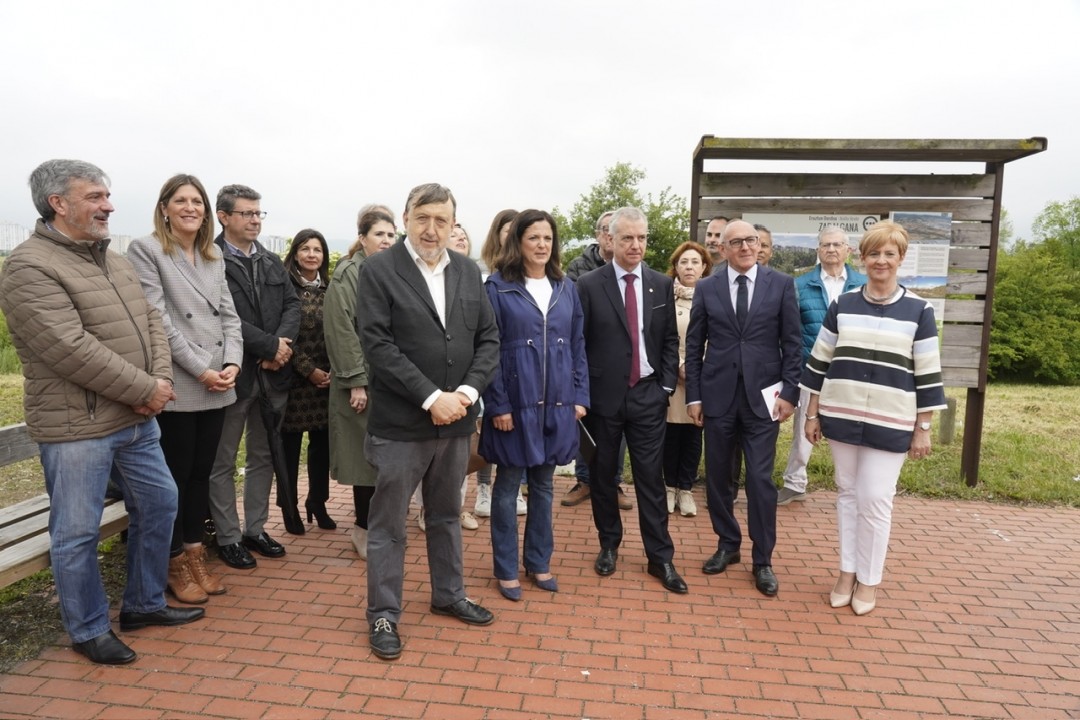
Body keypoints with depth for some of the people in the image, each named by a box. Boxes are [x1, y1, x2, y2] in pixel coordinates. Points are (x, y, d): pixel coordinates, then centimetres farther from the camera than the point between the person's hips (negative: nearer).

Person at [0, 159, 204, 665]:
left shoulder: (111, 259, 12)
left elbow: (151, 322, 8)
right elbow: (72, 349, -22)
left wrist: (160, 381, -9)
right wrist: (145, 389, -17)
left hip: (137, 419, 8)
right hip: (76, 427, -8)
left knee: (159, 504, 16)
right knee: (77, 533, 6)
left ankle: (144, 604, 33)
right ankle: (88, 631, 25)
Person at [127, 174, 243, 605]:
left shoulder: (214, 257, 15)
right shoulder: (145, 250, -3)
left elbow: (228, 314, 11)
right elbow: (158, 320, -11)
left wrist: (232, 364, -4)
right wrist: (201, 370, -14)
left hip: (217, 387, 6)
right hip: (177, 386, -5)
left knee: (202, 472, 13)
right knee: (176, 475, 5)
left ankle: (195, 555, 26)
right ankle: (175, 564, 20)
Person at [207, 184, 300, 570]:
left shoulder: (272, 262, 13)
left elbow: (292, 305, 5)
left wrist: (281, 344, -12)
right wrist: (270, 346, -16)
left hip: (273, 374, 7)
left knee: (263, 456, 15)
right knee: (223, 462, 7)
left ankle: (255, 529, 29)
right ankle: (228, 538, 20)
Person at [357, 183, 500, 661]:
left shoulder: (468, 272, 7)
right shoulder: (378, 270, -7)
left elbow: (489, 338, 5)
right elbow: (377, 343, -15)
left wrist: (467, 392, -10)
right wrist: (430, 397, -19)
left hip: (456, 419, 5)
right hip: (400, 422, -4)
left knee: (447, 515, 20)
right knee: (388, 523, 8)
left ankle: (448, 596, 38)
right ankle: (383, 615, 24)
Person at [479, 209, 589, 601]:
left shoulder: (566, 289, 8)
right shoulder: (498, 287, -6)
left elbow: (578, 345, 10)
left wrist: (580, 395, 4)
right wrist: (497, 404, -14)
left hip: (557, 403, 4)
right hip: (515, 402, -4)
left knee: (543, 485, 15)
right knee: (508, 486, 8)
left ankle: (539, 561, 30)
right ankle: (506, 569, 22)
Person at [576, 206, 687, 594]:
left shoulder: (662, 284, 5)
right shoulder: (589, 284, -4)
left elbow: (670, 340, 9)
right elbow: (578, 343, -2)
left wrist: (666, 385, 1)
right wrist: (582, 393, -4)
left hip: (648, 396, 1)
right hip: (603, 396, -1)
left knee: (650, 478, 5)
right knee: (603, 475, 12)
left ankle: (660, 557, 17)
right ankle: (609, 545, 30)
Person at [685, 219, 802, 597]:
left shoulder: (781, 284, 1)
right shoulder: (706, 287, 3)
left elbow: (792, 343, 2)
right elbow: (694, 345, 5)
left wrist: (789, 392, -5)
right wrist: (693, 395, 1)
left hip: (762, 396, -1)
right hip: (718, 396, 2)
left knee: (760, 480, 0)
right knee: (717, 477, 10)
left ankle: (763, 560, 17)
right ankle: (727, 544, 30)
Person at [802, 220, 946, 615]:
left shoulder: (918, 310, -2)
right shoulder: (842, 305, 3)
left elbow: (927, 374, -1)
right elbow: (820, 362, 7)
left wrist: (922, 429, -1)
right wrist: (812, 413, 6)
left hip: (890, 423, -2)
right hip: (841, 416, 2)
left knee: (876, 500, 1)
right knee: (847, 493, 11)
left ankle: (868, 580, 19)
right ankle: (846, 572, 25)